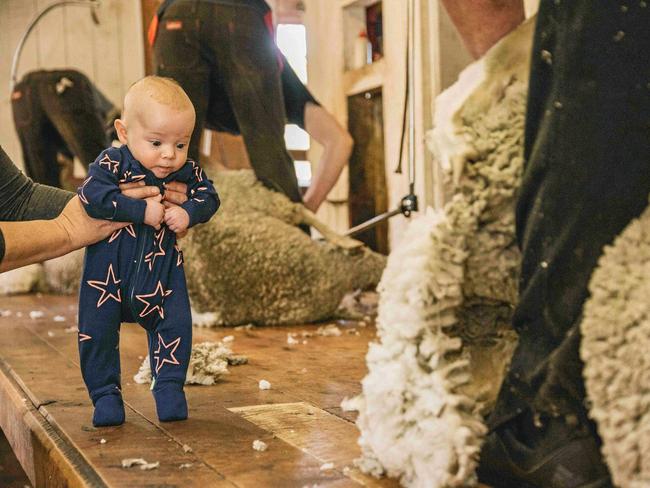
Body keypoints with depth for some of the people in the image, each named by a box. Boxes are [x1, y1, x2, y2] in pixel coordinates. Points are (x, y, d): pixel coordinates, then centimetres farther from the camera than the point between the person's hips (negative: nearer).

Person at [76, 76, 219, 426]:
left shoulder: (187, 172, -4)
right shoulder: (111, 164, -17)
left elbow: (208, 197, 3)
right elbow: (93, 196, -29)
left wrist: (189, 213, -19)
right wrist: (142, 210, -30)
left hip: (162, 269, 3)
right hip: (109, 270, -2)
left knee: (174, 325, 0)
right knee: (97, 331, 2)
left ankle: (169, 387, 17)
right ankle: (105, 394, 17)